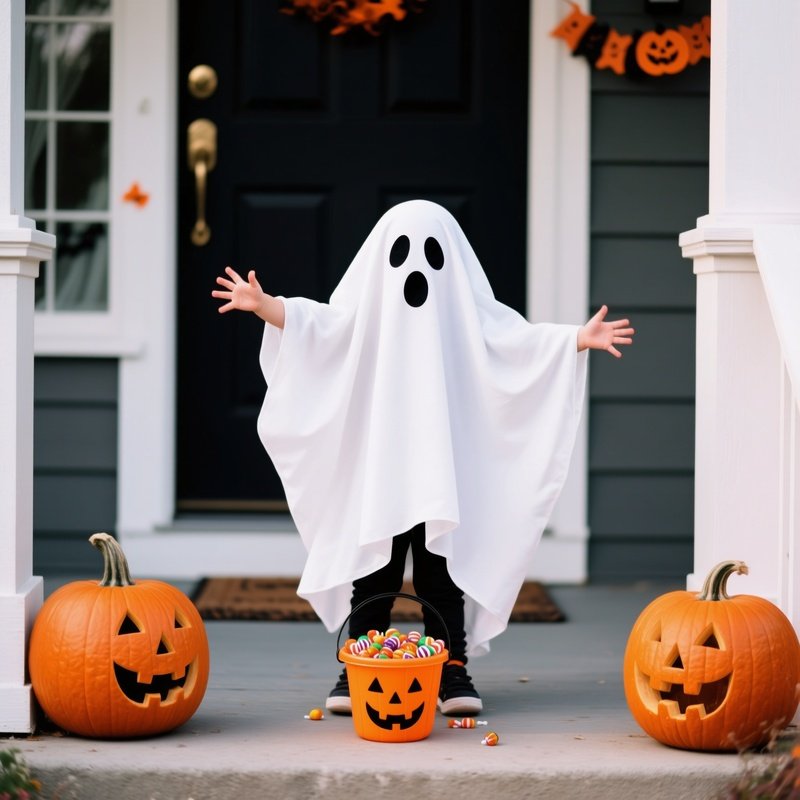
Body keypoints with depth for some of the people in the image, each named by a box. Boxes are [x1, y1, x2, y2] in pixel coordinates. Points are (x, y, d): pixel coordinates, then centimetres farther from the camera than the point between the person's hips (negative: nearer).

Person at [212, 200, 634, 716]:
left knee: (442, 570, 1)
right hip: (376, 469, 0)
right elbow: (314, 322, -4)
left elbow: (519, 339, 1)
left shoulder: (465, 306, 6)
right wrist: (263, 304, -21)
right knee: (373, 567, 1)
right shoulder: (367, 301, 5)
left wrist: (579, 339, -11)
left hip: (445, 470, 0)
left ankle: (452, 670, 7)